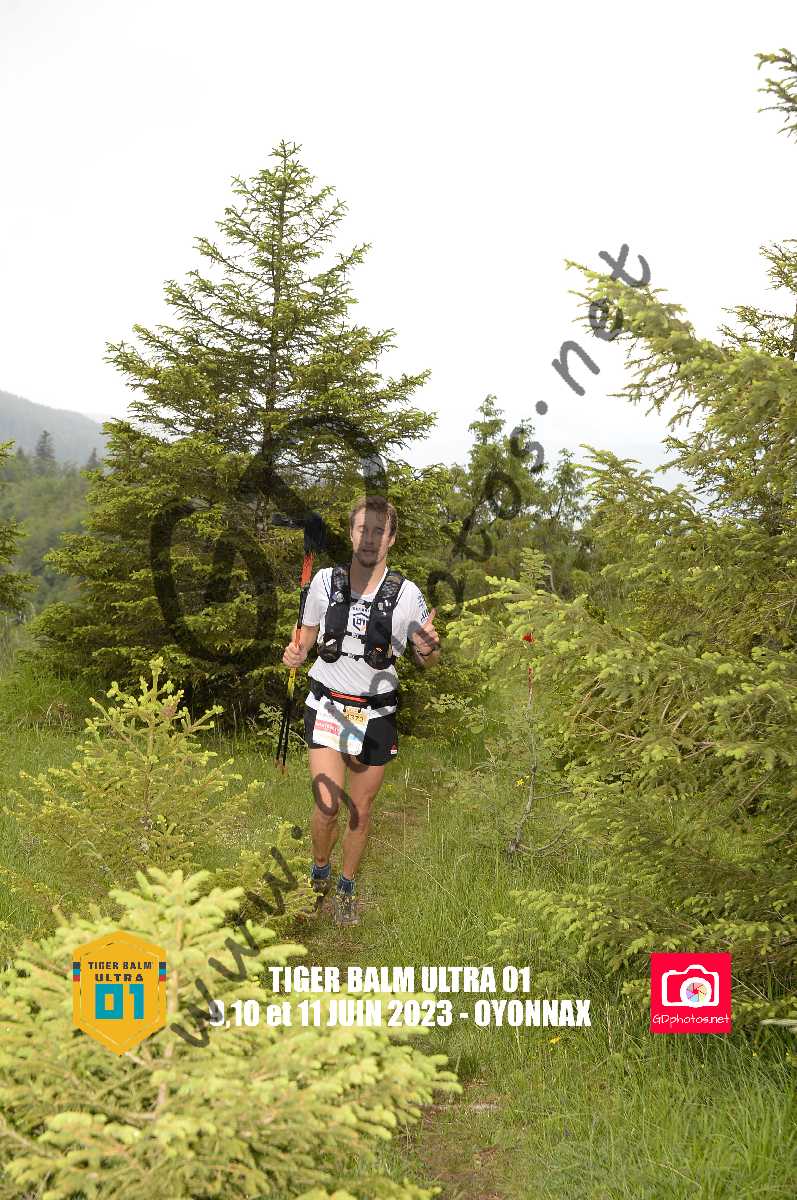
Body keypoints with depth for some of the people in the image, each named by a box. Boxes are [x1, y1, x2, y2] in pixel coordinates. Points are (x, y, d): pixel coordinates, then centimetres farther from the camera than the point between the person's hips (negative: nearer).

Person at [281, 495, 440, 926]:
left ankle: (346, 889, 34)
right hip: (326, 706, 0)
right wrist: (294, 652, -14)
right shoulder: (325, 581, -6)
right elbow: (307, 635, 8)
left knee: (360, 810, 11)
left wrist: (429, 649, -24)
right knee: (327, 806, -12)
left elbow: (426, 660, 0)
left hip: (375, 715, 0)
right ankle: (319, 871, 18)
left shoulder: (406, 594, -10)